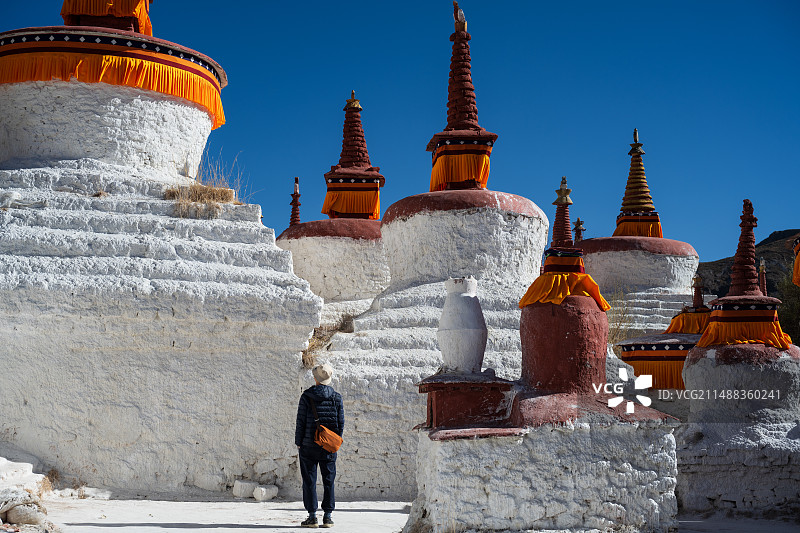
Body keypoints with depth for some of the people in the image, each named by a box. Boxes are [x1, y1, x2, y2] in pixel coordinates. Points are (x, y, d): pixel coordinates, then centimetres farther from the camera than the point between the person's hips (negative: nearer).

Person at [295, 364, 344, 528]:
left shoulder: (307, 396, -7)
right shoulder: (336, 397, 0)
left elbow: (301, 420, -6)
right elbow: (341, 422, 3)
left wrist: (298, 442, 3)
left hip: (309, 446, -2)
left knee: (309, 480, 4)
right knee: (329, 480, 9)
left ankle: (312, 516, 4)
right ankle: (328, 516, 10)